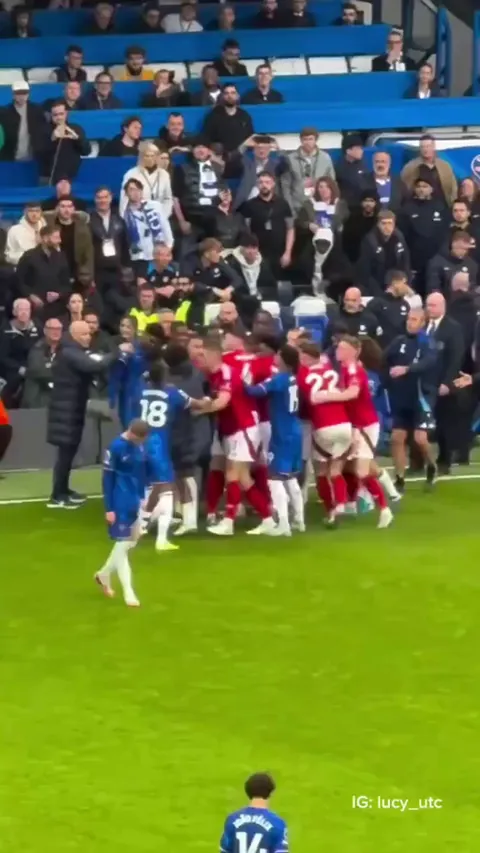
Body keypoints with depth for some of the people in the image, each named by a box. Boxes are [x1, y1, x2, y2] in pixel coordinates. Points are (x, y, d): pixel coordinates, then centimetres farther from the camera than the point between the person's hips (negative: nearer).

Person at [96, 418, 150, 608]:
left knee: (132, 541, 17)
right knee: (123, 544, -1)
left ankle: (104, 574, 35)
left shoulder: (139, 445, 3)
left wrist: (143, 497, 12)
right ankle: (128, 592, 6)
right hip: (121, 504, -8)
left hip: (136, 502, 8)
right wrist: (109, 509, -14)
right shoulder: (116, 447, -17)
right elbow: (107, 479, -14)